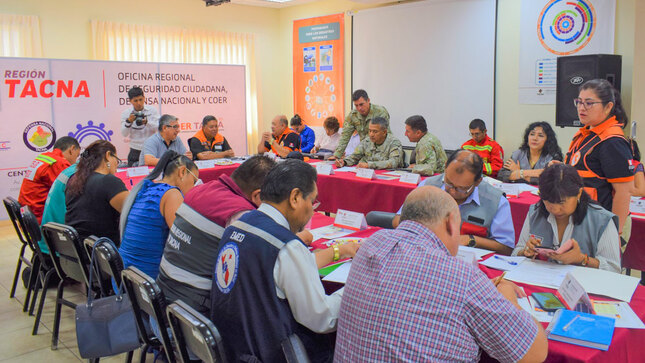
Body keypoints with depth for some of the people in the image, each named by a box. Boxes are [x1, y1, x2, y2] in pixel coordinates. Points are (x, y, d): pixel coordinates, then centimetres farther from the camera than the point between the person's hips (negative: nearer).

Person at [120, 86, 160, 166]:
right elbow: (124, 134, -3)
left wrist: (147, 122, -24)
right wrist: (128, 121, -19)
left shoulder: (152, 110, 1)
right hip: (135, 151, 0)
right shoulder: (126, 113, 3)